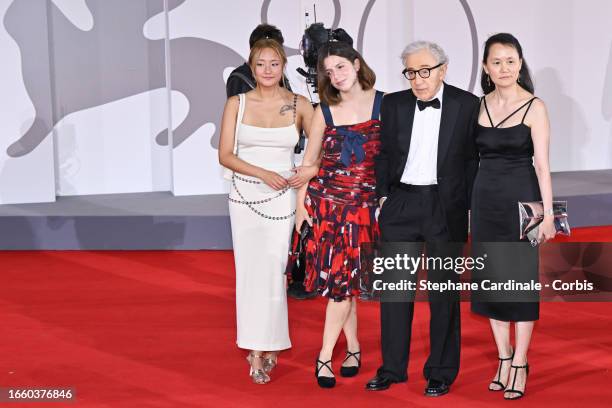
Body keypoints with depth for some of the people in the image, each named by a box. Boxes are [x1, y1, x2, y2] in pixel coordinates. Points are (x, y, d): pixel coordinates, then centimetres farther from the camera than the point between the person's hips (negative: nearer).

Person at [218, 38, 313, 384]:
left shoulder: (299, 105, 0)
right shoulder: (237, 104, 2)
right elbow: (225, 155, -2)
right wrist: (264, 174, -12)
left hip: (282, 197, -1)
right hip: (245, 195, 1)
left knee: (272, 271, -4)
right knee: (250, 271, 4)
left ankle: (262, 348, 8)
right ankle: (261, 348, 16)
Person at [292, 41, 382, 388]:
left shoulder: (384, 104, -1)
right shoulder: (325, 111, 6)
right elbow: (309, 162, 11)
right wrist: (301, 204, 6)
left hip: (365, 201, -2)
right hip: (326, 199, 2)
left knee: (343, 277, -4)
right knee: (337, 276, 4)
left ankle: (326, 355, 3)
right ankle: (353, 347, 19)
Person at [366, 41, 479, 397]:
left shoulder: (467, 105, -3)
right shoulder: (394, 104, 5)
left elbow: (472, 159, -1)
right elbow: (384, 153, 12)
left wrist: (467, 206, -5)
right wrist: (383, 194, 4)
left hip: (445, 206, -3)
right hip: (400, 205, 3)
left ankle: (441, 371, 18)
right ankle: (393, 367, 20)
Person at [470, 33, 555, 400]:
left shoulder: (534, 107, -6)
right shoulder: (478, 106, 5)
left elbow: (542, 164, -9)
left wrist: (548, 214, -13)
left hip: (521, 199, -4)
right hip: (485, 200, 4)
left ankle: (519, 364, 13)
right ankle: (504, 359, 21)